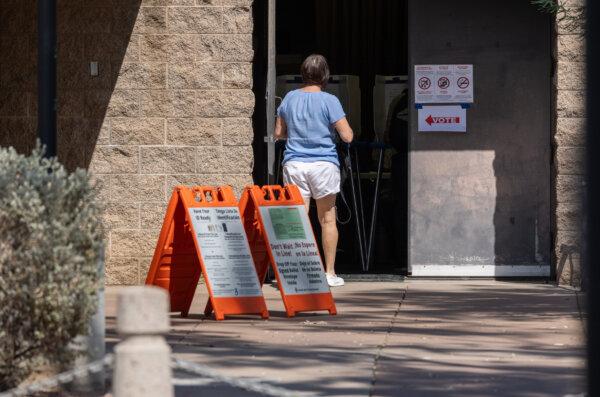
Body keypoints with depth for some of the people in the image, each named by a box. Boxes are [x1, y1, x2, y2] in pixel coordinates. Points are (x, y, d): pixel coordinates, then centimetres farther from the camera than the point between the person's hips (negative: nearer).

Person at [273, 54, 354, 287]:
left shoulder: (290, 98, 5)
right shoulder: (329, 101, -7)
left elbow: (278, 133, 13)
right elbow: (347, 136, -9)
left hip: (294, 164, 2)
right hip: (324, 163, -2)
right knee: (327, 219, 10)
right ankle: (330, 273, 13)